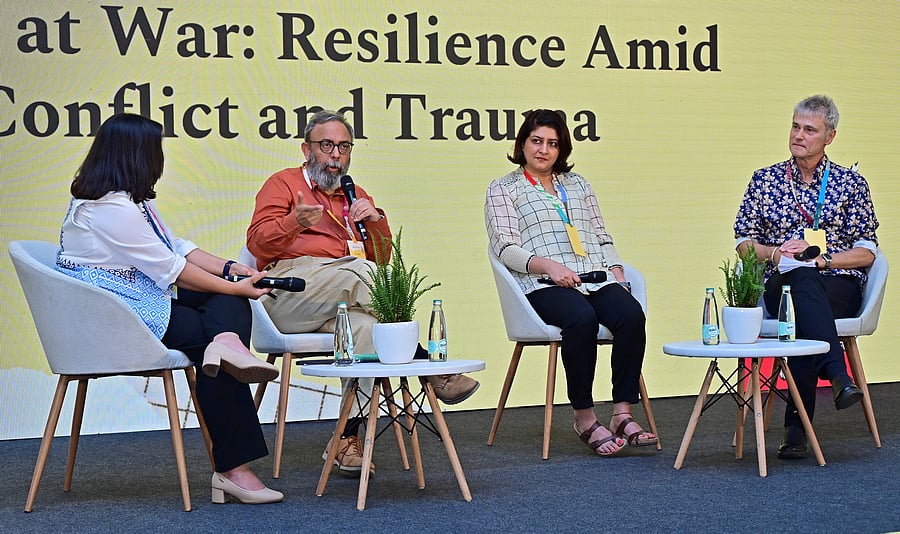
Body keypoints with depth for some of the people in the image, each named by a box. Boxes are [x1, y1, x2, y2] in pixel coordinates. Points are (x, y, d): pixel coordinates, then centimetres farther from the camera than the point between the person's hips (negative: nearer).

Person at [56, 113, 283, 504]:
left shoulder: (132, 200, 15)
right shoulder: (111, 207, -19)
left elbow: (178, 248, 14)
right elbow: (171, 268, -17)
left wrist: (229, 268, 0)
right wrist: (235, 287, -11)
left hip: (142, 302, 10)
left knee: (228, 297, -3)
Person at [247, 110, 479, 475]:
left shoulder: (356, 196, 30)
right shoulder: (283, 183, 17)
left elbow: (382, 258, 22)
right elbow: (257, 240, 0)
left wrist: (376, 221, 3)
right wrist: (295, 221, -19)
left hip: (341, 304, 4)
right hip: (288, 290, -4)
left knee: (365, 326, -34)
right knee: (361, 272, -34)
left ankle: (348, 437, -35)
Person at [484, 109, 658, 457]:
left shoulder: (578, 184, 28)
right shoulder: (503, 189, 13)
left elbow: (602, 237, 25)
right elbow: (505, 247, 0)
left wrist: (617, 272, 6)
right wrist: (548, 265, -15)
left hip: (595, 277, 4)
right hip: (543, 284, -4)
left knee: (631, 314, -29)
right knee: (582, 318, -37)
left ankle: (623, 415, -27)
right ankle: (584, 418, -26)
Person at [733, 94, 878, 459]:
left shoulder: (850, 183, 12)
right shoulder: (765, 179, 15)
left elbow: (866, 252, 6)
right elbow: (743, 243, 14)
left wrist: (820, 257, -11)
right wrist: (777, 252, -7)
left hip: (839, 287, 0)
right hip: (779, 285, 1)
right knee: (802, 281, -39)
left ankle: (797, 426, -43)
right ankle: (839, 377, -54)